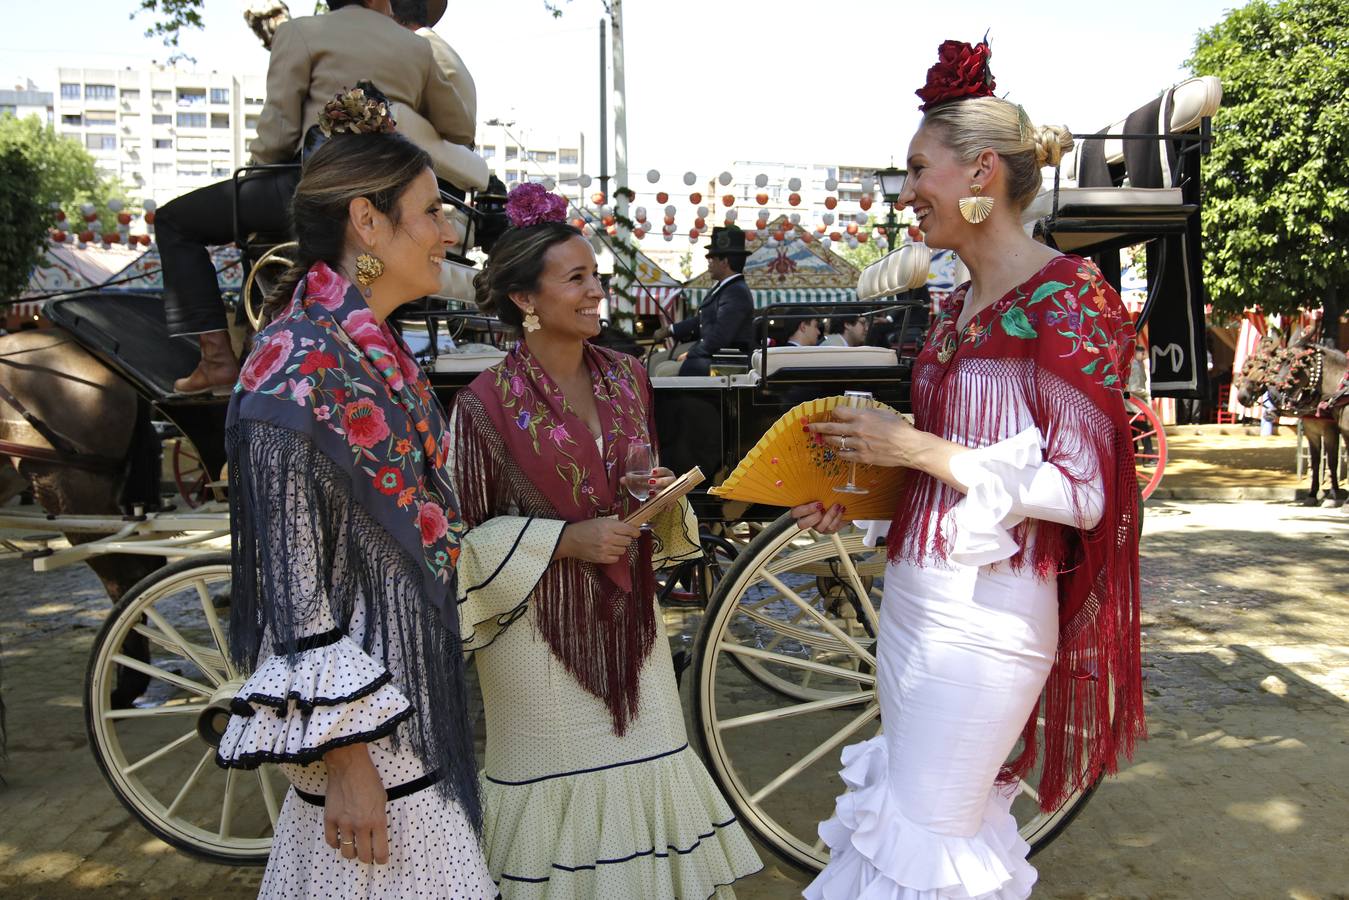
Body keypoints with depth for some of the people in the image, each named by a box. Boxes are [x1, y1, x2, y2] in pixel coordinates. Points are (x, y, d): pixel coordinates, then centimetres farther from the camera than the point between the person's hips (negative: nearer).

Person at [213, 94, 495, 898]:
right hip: (365, 730, -9)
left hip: (414, 699, 9)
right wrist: (346, 759, -18)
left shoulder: (374, 352, 7)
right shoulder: (299, 367, -20)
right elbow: (291, 584, -20)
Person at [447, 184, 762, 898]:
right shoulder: (487, 404, -13)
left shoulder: (625, 377, 3)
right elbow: (464, 539, -9)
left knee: (644, 768, 11)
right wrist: (563, 539, -17)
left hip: (626, 617, 5)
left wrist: (659, 495, -6)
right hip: (541, 627, -4)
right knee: (560, 783, 9)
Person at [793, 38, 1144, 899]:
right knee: (908, 802, 20)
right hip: (916, 593, 8)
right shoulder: (958, 306, 10)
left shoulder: (1069, 298, -15)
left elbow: (1082, 490, -18)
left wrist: (917, 449, -17)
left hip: (986, 610, -8)